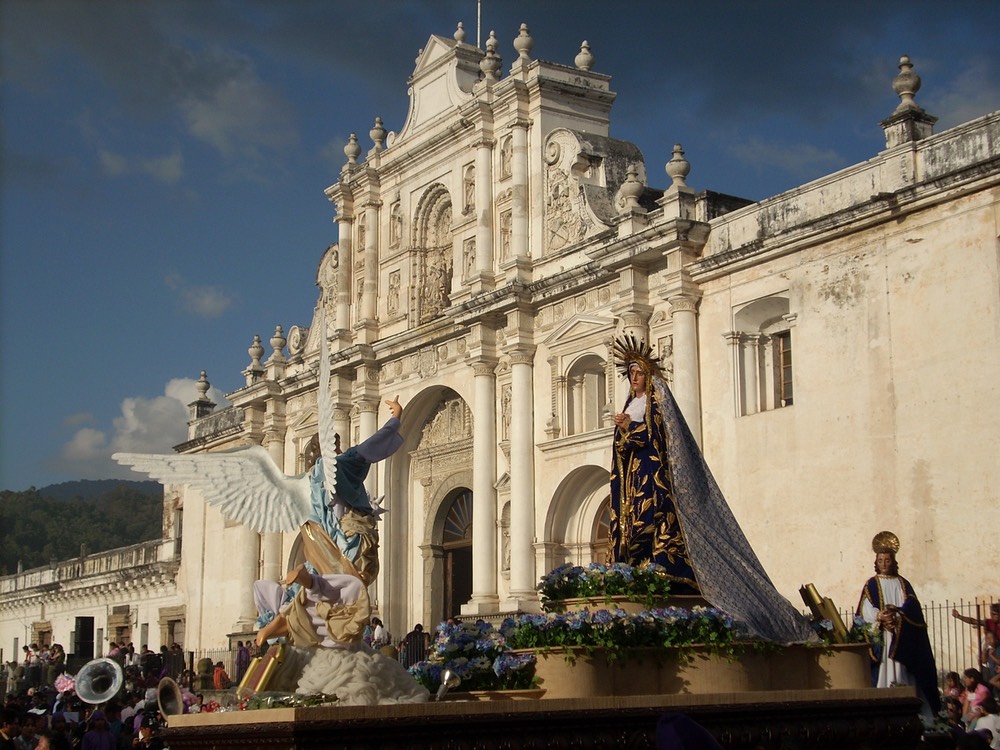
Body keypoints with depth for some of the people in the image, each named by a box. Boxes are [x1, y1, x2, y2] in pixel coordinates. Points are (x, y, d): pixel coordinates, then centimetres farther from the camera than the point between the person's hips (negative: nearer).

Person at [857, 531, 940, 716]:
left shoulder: (903, 584, 14)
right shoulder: (871, 585, 8)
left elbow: (912, 606, 0)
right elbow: (865, 611, -4)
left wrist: (897, 612, -20)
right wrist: (880, 617, -22)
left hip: (901, 640, 2)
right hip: (879, 638, -2)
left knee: (901, 673, -3)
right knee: (882, 673, -9)